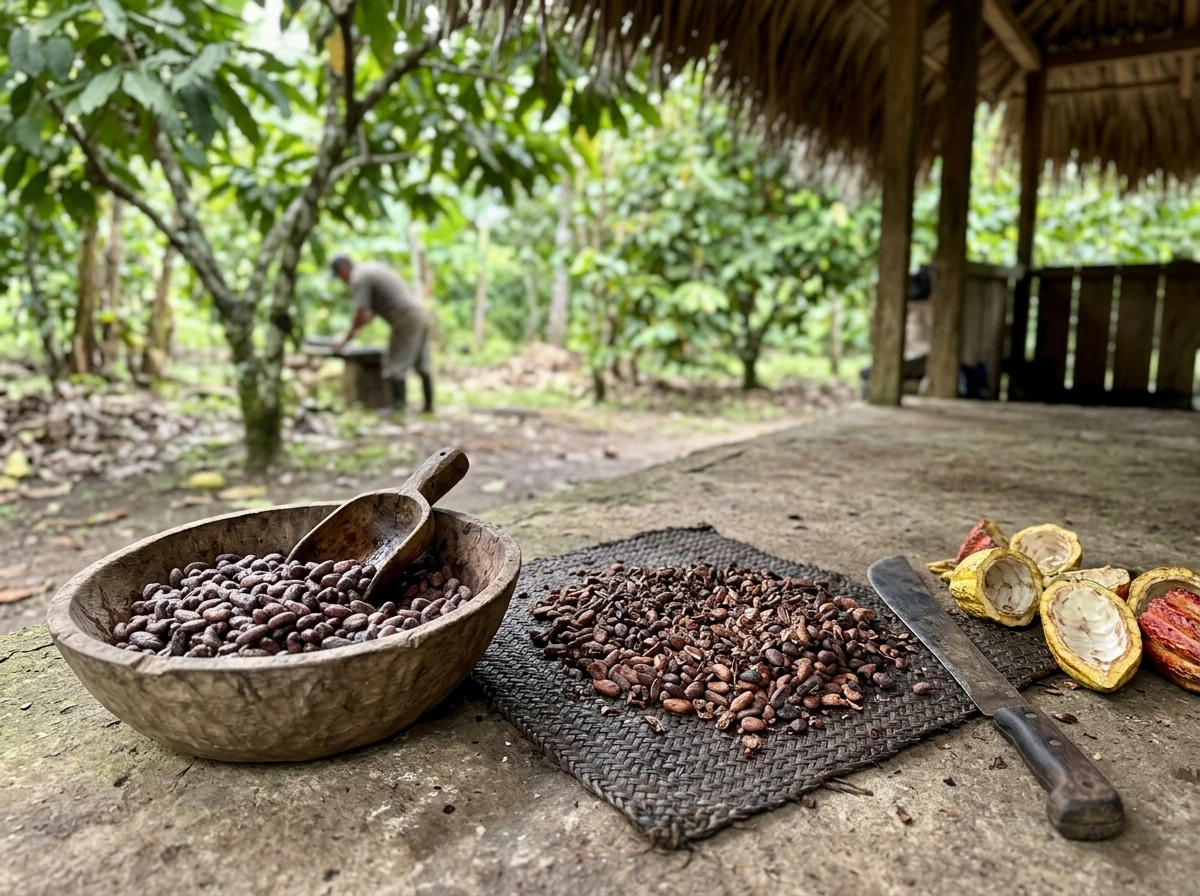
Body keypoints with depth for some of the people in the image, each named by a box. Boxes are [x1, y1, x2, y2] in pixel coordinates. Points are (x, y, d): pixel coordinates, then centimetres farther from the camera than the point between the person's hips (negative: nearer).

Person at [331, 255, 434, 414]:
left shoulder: (358, 278, -8)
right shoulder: (368, 269, 22)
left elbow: (362, 315, -15)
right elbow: (371, 311, 26)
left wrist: (346, 338, -3)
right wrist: (354, 332, 23)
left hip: (407, 319, -9)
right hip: (420, 313, 10)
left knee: (396, 365, -5)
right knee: (422, 364, 13)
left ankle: (398, 407, -5)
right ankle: (429, 405, 19)